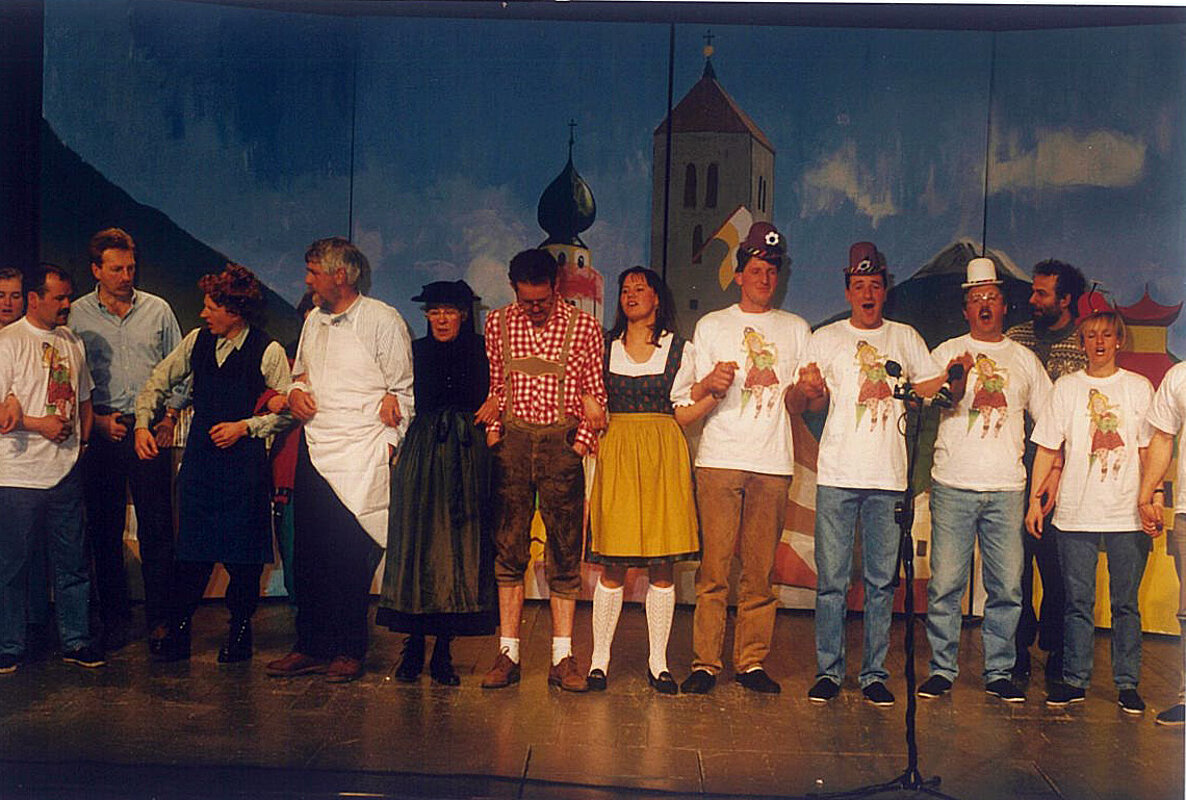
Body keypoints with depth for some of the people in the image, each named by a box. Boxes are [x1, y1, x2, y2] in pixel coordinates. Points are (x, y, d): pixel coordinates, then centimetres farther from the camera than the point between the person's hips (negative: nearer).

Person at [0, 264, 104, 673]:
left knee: (72, 563, 10)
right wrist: (39, 424, -16)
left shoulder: (73, 342, 13)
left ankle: (76, 641, 20)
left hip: (66, 473, 5)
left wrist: (81, 443, 11)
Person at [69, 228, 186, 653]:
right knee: (105, 529, 6)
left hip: (152, 429, 0)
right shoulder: (77, 315, 5)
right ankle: (114, 617, 17)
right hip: (101, 431, 0)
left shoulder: (157, 310, 7)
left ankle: (160, 619, 7)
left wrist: (171, 413, 0)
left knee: (157, 527, -1)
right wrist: (96, 418, -4)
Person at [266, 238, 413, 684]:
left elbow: (404, 391, -4)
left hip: (360, 458, -6)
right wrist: (295, 391, 6)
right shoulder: (314, 321, 16)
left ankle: (349, 652, 9)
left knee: (350, 559, -3)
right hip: (313, 454, 6)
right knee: (308, 554, 7)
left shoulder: (383, 320, -4)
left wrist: (388, 444, -11)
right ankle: (311, 647, 18)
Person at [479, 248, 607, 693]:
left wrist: (581, 443, -4)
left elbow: (596, 394, 5)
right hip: (512, 442, 2)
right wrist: (492, 435, 5)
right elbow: (493, 386, 14)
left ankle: (562, 658, 5)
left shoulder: (583, 327, 1)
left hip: (562, 443, -2)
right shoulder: (498, 324, 8)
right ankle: (508, 653, 9)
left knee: (564, 553, 0)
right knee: (508, 550, 3)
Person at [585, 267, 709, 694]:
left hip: (663, 456, 0)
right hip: (616, 454, 0)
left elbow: (681, 413, 7)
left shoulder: (680, 350, 10)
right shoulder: (604, 346, 12)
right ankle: (600, 658, 9)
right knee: (612, 565, -1)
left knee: (663, 565, 0)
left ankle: (658, 661, 10)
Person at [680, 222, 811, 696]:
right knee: (714, 565, -5)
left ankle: (751, 662, 9)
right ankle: (705, 663, 1)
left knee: (760, 570, 1)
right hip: (719, 458, -1)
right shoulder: (712, 326, 14)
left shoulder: (796, 329, 17)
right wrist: (711, 384, -14)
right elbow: (693, 398, 8)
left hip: (773, 462, 1)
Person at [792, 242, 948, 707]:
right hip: (837, 475, -1)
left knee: (882, 580, 3)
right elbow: (817, 402, 6)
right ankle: (829, 671, 9)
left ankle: (874, 673, 12)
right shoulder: (826, 338, 11)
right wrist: (810, 390, -16)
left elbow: (930, 387, 14)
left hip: (888, 477, 1)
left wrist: (954, 376, -7)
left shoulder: (905, 338, 15)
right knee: (832, 579, -1)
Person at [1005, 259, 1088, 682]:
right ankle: (1018, 653, 14)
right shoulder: (1016, 337, 12)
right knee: (1016, 559, 3)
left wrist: (1059, 469, -12)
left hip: (1061, 472, -2)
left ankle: (1056, 652, 14)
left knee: (1057, 564, 0)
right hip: (1016, 468, 3)